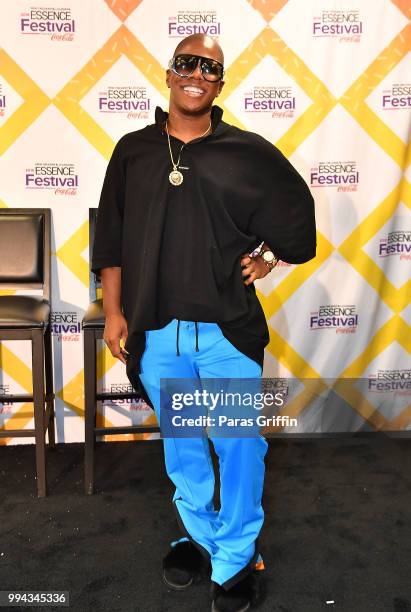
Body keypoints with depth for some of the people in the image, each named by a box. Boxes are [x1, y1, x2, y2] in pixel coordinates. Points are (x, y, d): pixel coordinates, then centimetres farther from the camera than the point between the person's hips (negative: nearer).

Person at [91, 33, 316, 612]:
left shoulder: (249, 152, 0)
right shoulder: (134, 151, 5)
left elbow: (298, 211, 13)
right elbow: (111, 239, 6)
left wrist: (269, 256, 3)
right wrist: (114, 312, 3)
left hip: (228, 330, -1)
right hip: (155, 330, 2)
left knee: (239, 446, 6)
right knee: (181, 444, 16)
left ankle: (237, 559, 27)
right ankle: (200, 536, 38)